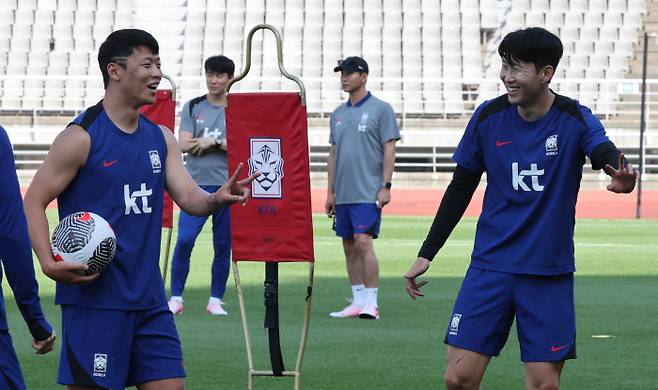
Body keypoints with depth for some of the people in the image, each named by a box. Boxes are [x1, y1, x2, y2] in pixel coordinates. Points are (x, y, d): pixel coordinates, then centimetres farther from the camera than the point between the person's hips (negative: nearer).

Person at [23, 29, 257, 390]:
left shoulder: (161, 138, 12)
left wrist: (218, 198, -17)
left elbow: (189, 198, 7)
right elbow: (34, 202, -8)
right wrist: (48, 262, -23)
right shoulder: (81, 137, -9)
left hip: (148, 299, 7)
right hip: (94, 298, -7)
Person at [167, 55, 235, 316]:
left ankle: (215, 300, 13)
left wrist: (213, 142, -10)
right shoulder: (192, 107, 9)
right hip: (197, 185, 0)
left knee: (223, 247, 3)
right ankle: (176, 297, -3)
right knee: (184, 240, -12)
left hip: (227, 187, 0)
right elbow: (184, 145, -2)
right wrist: (222, 144, -6)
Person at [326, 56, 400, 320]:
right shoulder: (338, 114, 16)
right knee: (349, 247, 7)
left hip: (368, 193, -7)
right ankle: (358, 302, 12)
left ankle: (371, 303, -12)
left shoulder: (381, 109, -2)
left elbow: (389, 150, -5)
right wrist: (330, 192, 15)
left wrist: (385, 187, -12)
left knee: (363, 242, -15)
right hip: (343, 194, 7)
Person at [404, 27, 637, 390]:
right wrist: (426, 254, 9)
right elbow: (460, 189, 10)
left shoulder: (574, 119, -8)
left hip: (550, 271, -2)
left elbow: (605, 153, -30)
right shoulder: (489, 116, -1)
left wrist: (621, 174, -55)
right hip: (491, 264, 2)